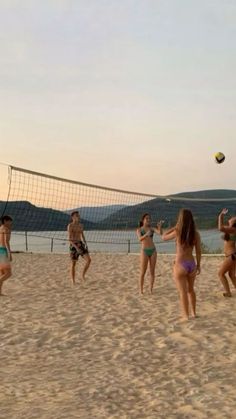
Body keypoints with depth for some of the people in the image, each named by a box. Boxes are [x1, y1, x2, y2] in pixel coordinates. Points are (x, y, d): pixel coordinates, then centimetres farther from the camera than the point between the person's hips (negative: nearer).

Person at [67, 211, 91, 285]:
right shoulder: (70, 226, -10)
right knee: (73, 264, 2)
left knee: (88, 260, -9)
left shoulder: (80, 225, 11)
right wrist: (76, 247, -23)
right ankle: (73, 282, 13)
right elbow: (70, 239, -15)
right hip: (73, 245, -6)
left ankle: (83, 275, 10)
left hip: (81, 244, 6)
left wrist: (85, 243, 1)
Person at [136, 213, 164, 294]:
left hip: (153, 251, 3)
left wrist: (160, 226, -29)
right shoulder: (139, 230, 1)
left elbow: (160, 233, -9)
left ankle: (151, 290, 12)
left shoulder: (152, 229, 9)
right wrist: (146, 235, -38)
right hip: (144, 251, -3)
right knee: (143, 272, -3)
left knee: (152, 272, 4)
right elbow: (140, 239, -18)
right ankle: (141, 290, 4)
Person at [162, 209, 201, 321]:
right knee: (190, 290, 23)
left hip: (180, 265, -4)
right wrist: (198, 265, 12)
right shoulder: (196, 234, -3)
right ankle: (193, 313, 30)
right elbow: (198, 251, 2)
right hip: (192, 264, 4)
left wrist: (174, 227, 7)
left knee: (183, 292, 4)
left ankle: (186, 316, 5)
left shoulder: (177, 232, -12)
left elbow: (164, 237, 5)